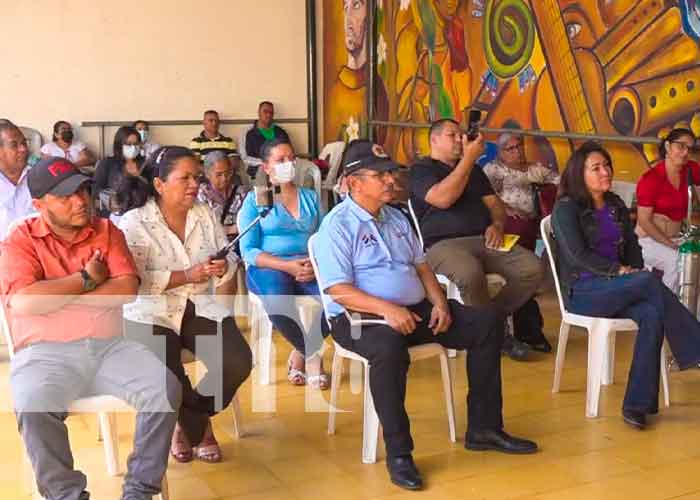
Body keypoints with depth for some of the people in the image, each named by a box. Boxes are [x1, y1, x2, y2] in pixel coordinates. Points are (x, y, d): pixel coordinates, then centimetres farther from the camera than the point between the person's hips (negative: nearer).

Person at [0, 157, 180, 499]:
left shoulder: (107, 232, 12)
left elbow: (128, 289, -2)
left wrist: (56, 296, -7)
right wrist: (87, 279, -5)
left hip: (109, 346, 3)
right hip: (45, 353, -2)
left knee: (165, 389, -21)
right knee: (33, 406, -34)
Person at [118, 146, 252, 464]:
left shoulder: (206, 215, 6)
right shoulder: (134, 223, -8)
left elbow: (230, 263, 7)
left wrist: (223, 268, -18)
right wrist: (186, 276, -24)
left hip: (200, 308, 4)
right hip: (152, 313, -4)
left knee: (238, 362, -17)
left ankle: (188, 423, 11)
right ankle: (199, 428, 8)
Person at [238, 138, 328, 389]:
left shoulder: (311, 197, 17)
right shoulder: (255, 199, 6)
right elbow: (249, 251, -3)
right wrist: (288, 265, -17)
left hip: (311, 268, 3)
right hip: (269, 268, -3)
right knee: (279, 305, -36)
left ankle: (301, 353, -5)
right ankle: (313, 355, -5)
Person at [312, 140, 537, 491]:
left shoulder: (396, 218, 18)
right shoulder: (337, 225, -8)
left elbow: (421, 265, 19)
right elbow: (338, 291, -17)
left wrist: (439, 302, 0)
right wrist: (386, 309, -29)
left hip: (415, 309, 8)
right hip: (361, 317, -7)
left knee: (488, 321, -3)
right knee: (389, 346, -42)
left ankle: (483, 428, 3)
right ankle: (398, 454, -28)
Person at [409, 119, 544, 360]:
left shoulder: (473, 170, 29)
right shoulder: (421, 169, 6)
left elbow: (494, 203, 23)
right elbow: (443, 198, -13)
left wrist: (497, 224, -1)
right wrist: (468, 158, -10)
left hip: (484, 240, 6)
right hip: (444, 244, -6)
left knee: (533, 268, -19)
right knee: (470, 274, -39)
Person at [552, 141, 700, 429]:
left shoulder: (616, 206, 18)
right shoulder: (566, 208, -2)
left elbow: (632, 245, 17)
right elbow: (577, 255, -12)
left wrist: (636, 270, -4)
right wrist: (619, 271, -17)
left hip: (617, 289, 6)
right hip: (582, 291, -5)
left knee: (652, 315, -29)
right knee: (651, 282, -31)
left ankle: (637, 405, -28)